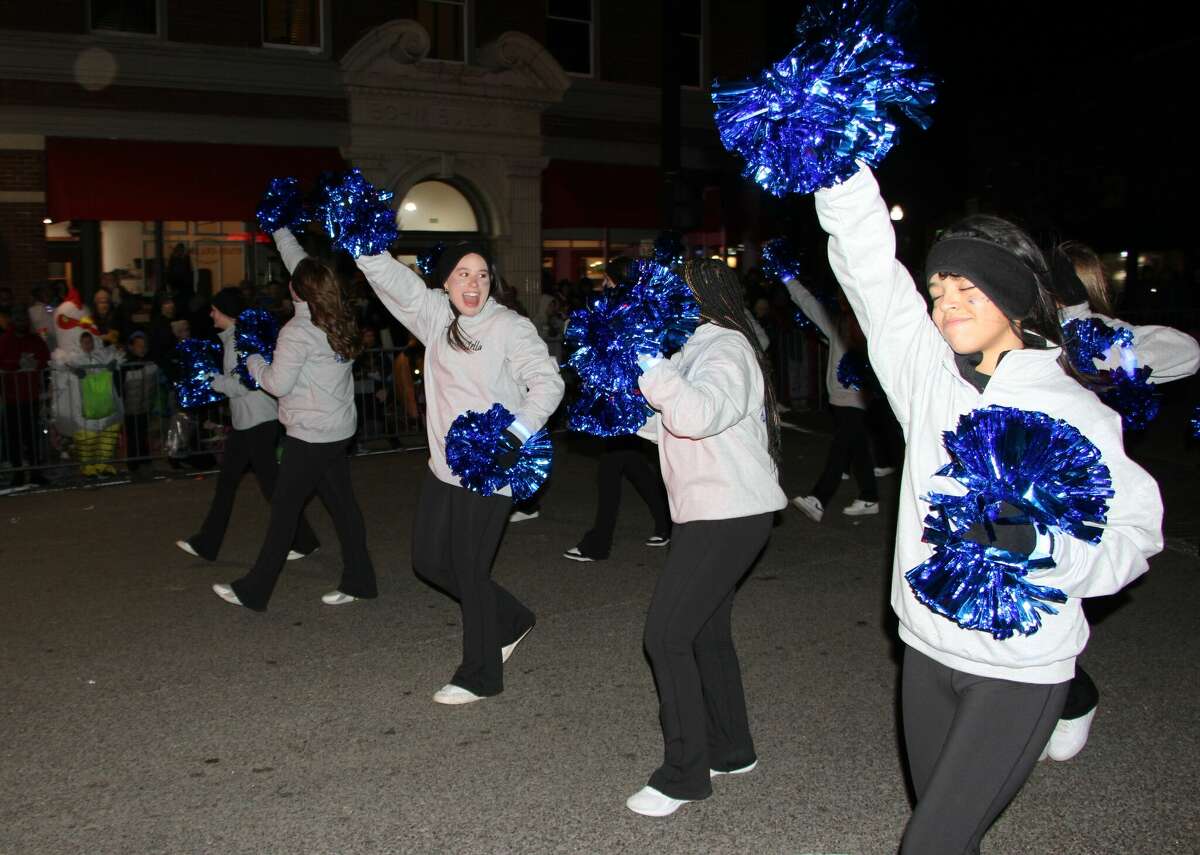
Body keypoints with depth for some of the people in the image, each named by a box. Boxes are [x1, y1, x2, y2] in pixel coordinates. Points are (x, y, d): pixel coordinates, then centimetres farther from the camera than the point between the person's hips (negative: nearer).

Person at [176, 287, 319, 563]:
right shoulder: (232, 337, 15)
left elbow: (243, 384, -20)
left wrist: (212, 381, -11)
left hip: (259, 419, -10)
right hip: (244, 420, 10)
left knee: (270, 482, -3)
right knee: (226, 480, 12)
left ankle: (303, 541, 8)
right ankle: (206, 543, 19)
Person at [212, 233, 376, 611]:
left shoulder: (298, 331, -18)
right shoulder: (339, 320, 4)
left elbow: (279, 383, -14)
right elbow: (302, 265, 17)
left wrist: (254, 363, 5)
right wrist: (281, 231, 25)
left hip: (309, 435, -8)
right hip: (339, 430, 8)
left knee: (284, 510, 0)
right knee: (341, 503, 12)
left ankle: (254, 591, 10)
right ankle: (358, 581, 17)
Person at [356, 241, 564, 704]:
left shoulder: (509, 327, -11)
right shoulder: (435, 314, 6)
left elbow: (547, 380, -15)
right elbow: (386, 274, 4)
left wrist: (518, 431, -28)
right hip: (444, 466, 8)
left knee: (469, 570, 2)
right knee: (428, 560, 17)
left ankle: (479, 675, 23)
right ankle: (511, 619, 37)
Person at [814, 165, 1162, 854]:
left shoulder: (1075, 411, -9)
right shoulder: (928, 374, 0)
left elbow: (1135, 533, -9)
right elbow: (869, 265, -5)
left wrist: (1036, 540, -26)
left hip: (1019, 668, -4)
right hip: (928, 647, 4)